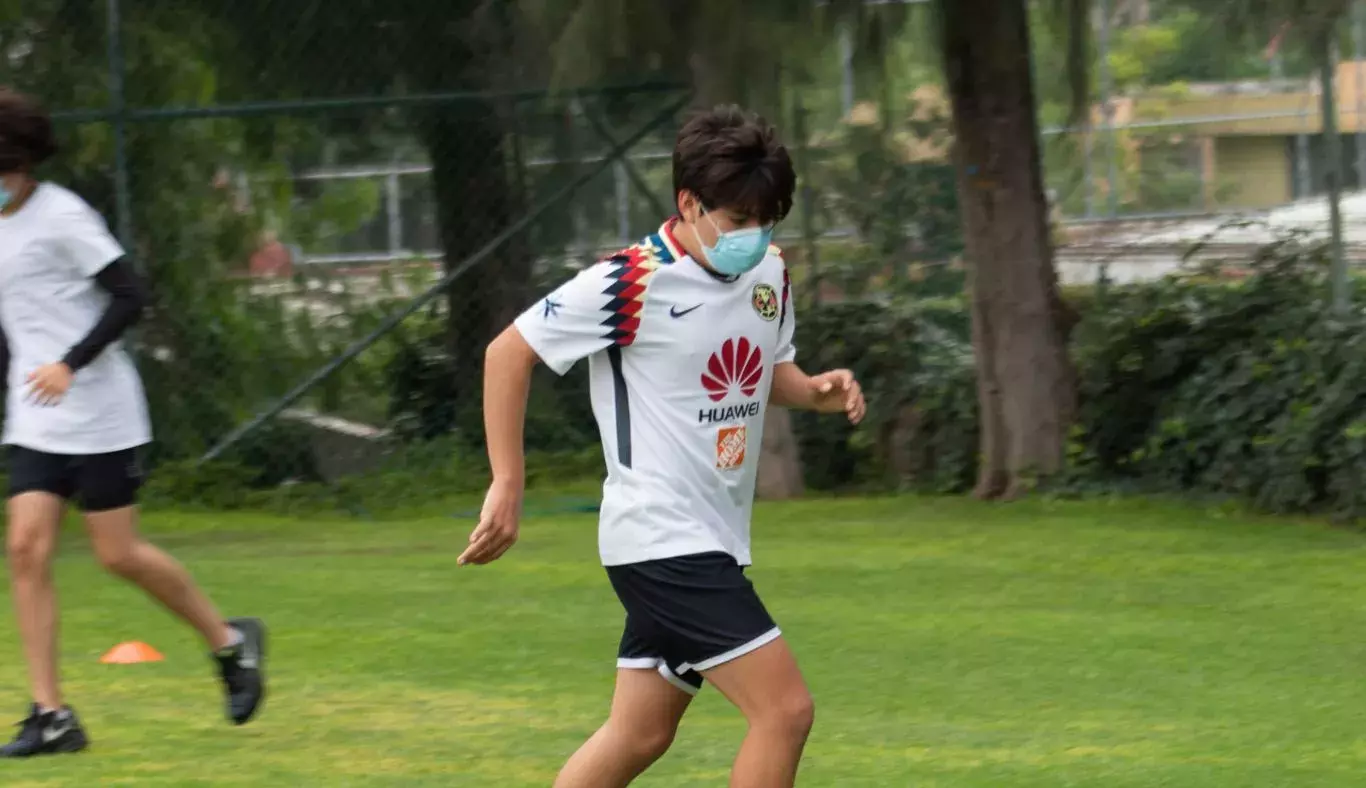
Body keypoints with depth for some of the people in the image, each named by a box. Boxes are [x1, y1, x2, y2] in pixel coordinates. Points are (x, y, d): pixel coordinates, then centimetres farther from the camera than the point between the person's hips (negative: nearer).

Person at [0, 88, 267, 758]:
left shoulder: (61, 216, -12)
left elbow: (129, 296, -15)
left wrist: (69, 365, -22)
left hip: (98, 416, -7)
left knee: (118, 554, -3)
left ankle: (230, 642, 22)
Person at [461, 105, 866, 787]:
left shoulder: (769, 277, 7)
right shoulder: (630, 283, -15)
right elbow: (508, 352, -8)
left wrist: (815, 391, 1)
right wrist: (507, 486, -11)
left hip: (713, 543, 8)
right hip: (661, 541, -8)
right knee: (785, 709, -15)